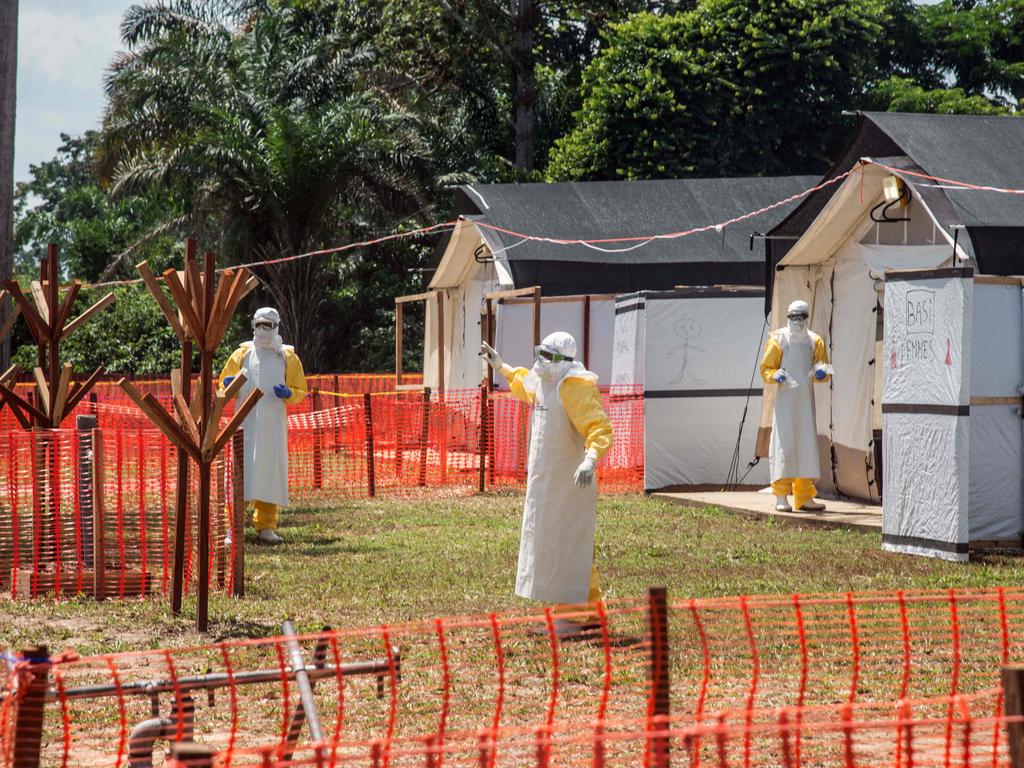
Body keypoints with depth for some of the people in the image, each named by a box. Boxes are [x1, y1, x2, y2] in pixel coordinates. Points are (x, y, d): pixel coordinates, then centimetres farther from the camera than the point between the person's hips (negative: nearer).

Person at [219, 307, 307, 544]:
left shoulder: (288, 358, 11)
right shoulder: (242, 354, 10)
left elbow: (300, 391, 13)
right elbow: (223, 382, 17)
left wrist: (288, 393, -9)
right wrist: (229, 385, -7)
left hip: (273, 425, 1)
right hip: (245, 423, -1)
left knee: (270, 472, 3)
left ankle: (266, 527, 10)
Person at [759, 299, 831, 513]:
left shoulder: (814, 341, 12)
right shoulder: (778, 340, 0)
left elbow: (823, 370, 18)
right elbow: (766, 368, 3)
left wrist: (821, 373, -5)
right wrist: (776, 376, -17)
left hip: (806, 399, 4)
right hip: (785, 398, -4)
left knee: (806, 444, 4)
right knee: (784, 444, -8)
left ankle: (804, 497, 9)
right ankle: (781, 497, -6)